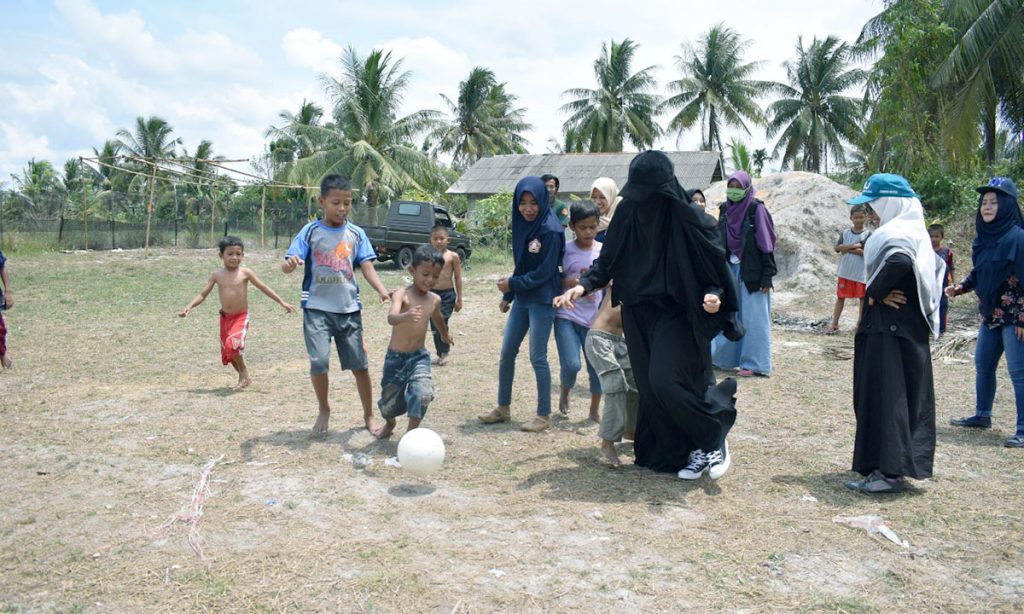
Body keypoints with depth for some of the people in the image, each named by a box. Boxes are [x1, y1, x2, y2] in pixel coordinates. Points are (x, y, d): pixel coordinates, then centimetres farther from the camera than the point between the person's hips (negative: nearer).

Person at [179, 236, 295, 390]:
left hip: (241, 317, -4)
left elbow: (264, 288, -1)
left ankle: (244, 373, -1)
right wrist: (189, 307, -13)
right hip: (225, 317, 4)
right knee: (227, 352, 9)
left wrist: (282, 303, -2)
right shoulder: (217, 275, 1)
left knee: (232, 345, -25)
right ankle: (244, 377, 30)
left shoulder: (245, 273, -7)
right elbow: (202, 294, 3)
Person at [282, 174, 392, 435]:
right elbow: (288, 264, -5)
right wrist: (290, 264, -30)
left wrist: (382, 290, -18)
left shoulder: (356, 233, 3)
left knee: (359, 365, 6)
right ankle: (324, 410, 16)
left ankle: (369, 415, 24)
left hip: (349, 309, 2)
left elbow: (367, 267, 0)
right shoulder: (310, 231, -2)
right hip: (317, 308, -2)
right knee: (319, 362, -11)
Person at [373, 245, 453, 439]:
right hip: (395, 357, -2)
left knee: (422, 393, -22)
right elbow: (391, 318, -38)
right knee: (390, 397, 13)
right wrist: (405, 316, -61)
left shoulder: (435, 300, -1)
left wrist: (445, 335, 43)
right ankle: (389, 423, 46)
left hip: (419, 356, 2)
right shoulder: (401, 294, -18)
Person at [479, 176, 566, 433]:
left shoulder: (550, 230, -17)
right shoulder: (522, 225, 6)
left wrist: (512, 284, -12)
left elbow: (544, 272, -18)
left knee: (537, 358, -1)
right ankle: (503, 408, 25)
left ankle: (544, 415, 14)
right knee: (506, 354, 11)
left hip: (542, 300, -8)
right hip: (522, 298, 8)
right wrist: (508, 295, 13)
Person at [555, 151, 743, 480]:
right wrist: (584, 285, -11)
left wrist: (714, 294, -26)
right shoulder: (628, 212, 0)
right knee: (650, 387, 4)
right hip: (639, 313, 6)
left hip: (676, 313, -5)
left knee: (665, 378, -19)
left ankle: (713, 439, 4)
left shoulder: (688, 218, -13)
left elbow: (716, 262, -7)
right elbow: (608, 259, 5)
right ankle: (686, 452, 18)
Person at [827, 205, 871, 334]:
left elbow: (865, 252, -16)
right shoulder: (845, 233, 4)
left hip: (861, 273, -2)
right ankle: (834, 324, 10)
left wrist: (846, 248, -12)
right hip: (845, 272, 2)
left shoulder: (868, 234, -5)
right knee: (840, 297, 5)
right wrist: (854, 246, -19)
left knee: (863, 298, 7)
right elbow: (837, 248, -9)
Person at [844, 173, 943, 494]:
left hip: (889, 329, -11)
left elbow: (898, 261, -38)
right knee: (907, 394, 14)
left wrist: (874, 294, -22)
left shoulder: (895, 233, -17)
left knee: (885, 394, -6)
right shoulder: (913, 231, 14)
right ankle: (888, 466, 24)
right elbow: (936, 266, 26)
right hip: (909, 324, 11)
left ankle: (889, 471, -3)